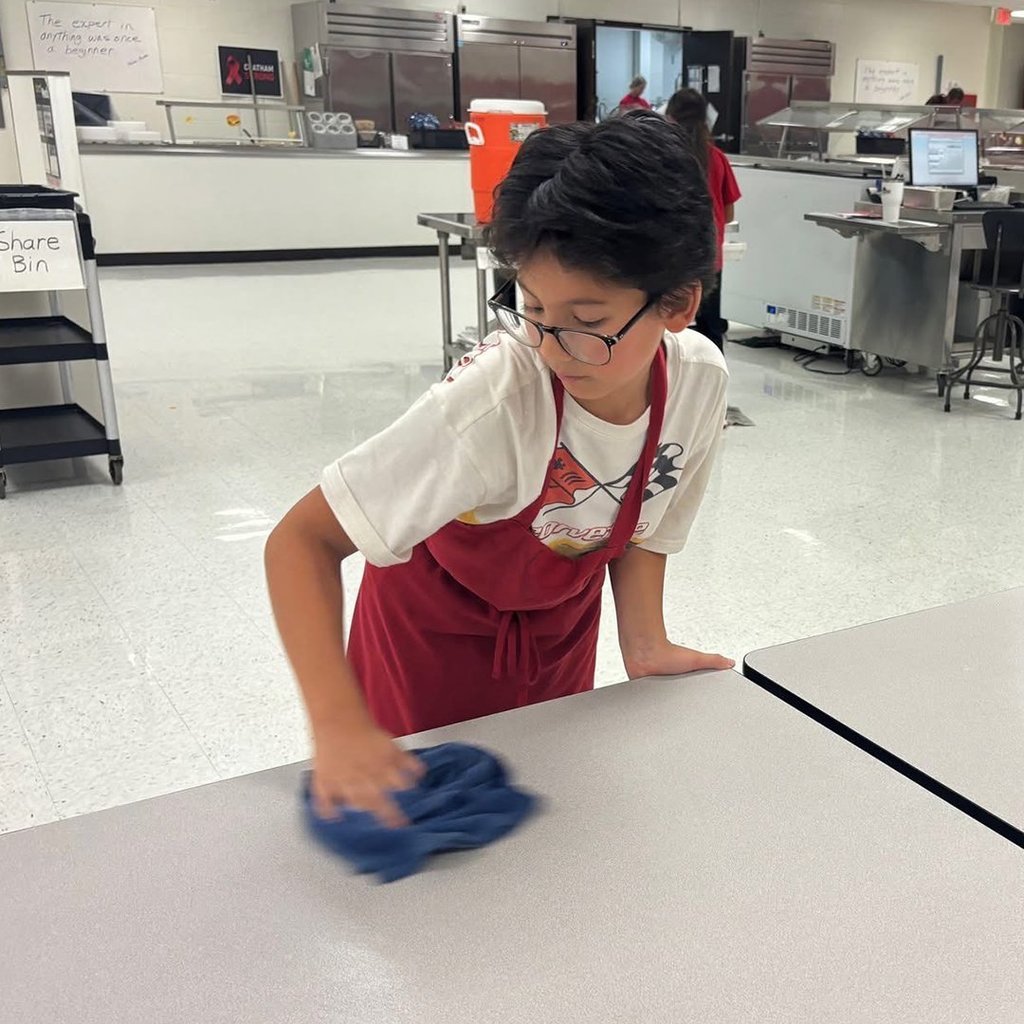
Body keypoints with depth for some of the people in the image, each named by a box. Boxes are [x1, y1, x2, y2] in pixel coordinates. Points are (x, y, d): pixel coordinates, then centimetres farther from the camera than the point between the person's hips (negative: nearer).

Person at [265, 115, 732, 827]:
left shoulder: (700, 380, -25)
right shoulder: (494, 400, -40)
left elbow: (645, 522, -5)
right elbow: (303, 539, -38)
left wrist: (645, 644, -17)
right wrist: (339, 725, -47)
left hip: (561, 614, 5)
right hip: (437, 618, -4)